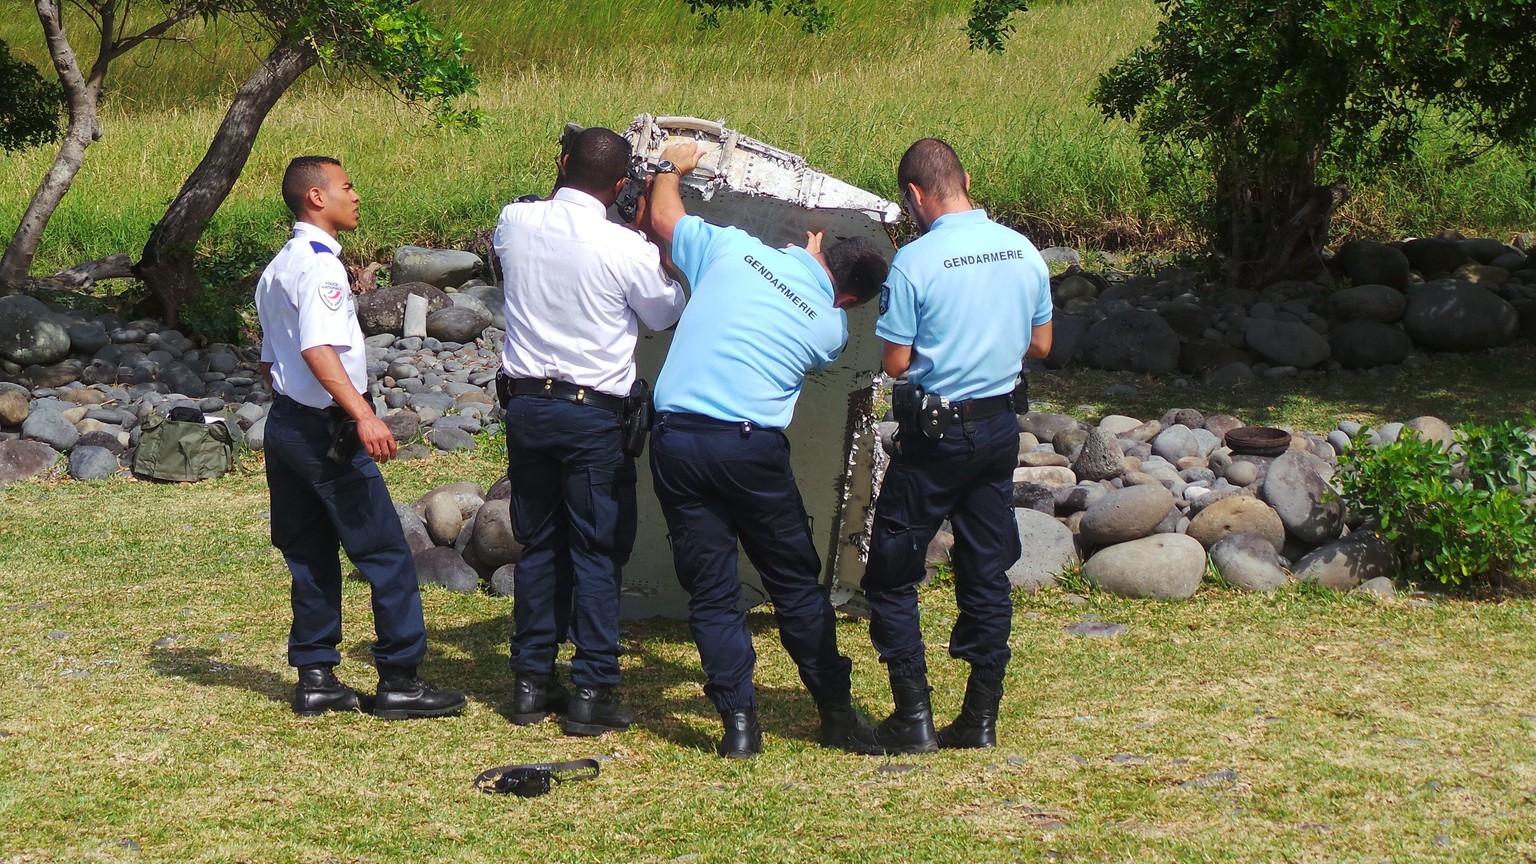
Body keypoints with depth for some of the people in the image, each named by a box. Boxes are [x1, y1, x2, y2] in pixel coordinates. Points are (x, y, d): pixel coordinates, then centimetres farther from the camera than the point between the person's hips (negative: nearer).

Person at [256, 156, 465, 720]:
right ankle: (399, 680, -2)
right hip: (326, 430, -10)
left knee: (311, 556, 12)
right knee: (386, 554, -4)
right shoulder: (319, 263, -14)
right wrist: (363, 415, -34)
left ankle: (315, 678, 14)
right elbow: (318, 348, -27)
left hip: (285, 424, 10)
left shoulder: (278, 269, 17)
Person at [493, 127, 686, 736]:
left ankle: (532, 683, 18)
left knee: (536, 544, 14)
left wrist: (562, 189, 23)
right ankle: (592, 693, 2)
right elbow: (667, 315, 3)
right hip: (594, 415, -5)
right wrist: (655, 246, 13)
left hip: (525, 404, 5)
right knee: (597, 553, 2)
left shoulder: (515, 222, -3)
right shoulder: (627, 250, -16)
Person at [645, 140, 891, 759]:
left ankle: (739, 723, 5)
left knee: (710, 590, 7)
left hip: (677, 439, 2)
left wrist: (671, 167, 38)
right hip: (752, 447, -2)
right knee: (797, 584, 13)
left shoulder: (734, 248, 4)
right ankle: (836, 713, 18)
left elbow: (665, 216, 17)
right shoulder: (830, 327, 4)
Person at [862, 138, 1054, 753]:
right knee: (987, 573, 12)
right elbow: (1040, 344, 11)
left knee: (892, 575, 6)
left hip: (935, 434, -5)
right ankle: (981, 718, 14)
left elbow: (896, 364, -13)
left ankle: (913, 718, 4)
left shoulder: (915, 261, -16)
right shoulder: (1024, 251, 1)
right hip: (1000, 428, 6)